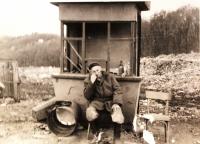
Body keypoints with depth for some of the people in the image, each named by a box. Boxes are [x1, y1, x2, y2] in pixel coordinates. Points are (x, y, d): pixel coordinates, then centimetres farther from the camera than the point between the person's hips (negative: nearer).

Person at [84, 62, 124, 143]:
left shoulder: (109, 77, 1)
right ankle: (96, 134, -5)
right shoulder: (88, 80, 2)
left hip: (110, 101, 0)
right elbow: (87, 96, -7)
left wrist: (116, 103, -19)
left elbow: (117, 90, -3)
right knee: (90, 113, -32)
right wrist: (91, 83, -20)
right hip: (97, 101, 0)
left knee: (118, 112, -31)